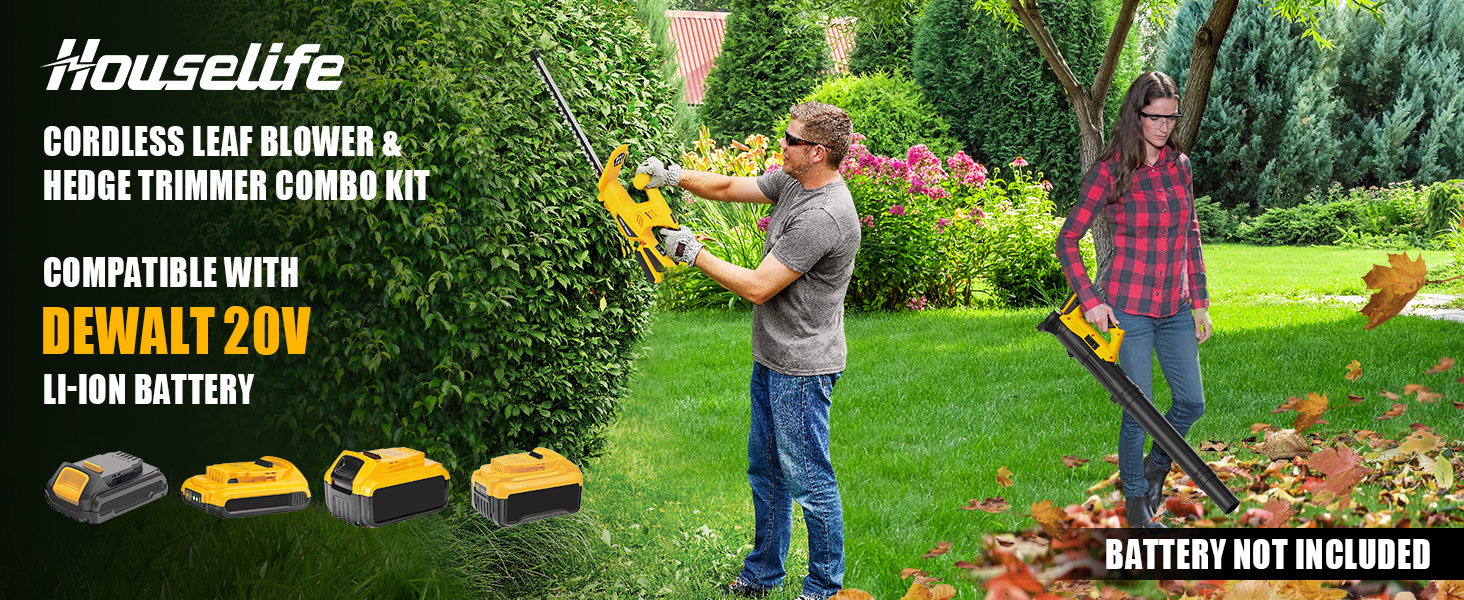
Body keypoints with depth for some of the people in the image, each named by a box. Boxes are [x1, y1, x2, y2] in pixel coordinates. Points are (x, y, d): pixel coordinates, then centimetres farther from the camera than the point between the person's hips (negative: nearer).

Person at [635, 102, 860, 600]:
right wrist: (673, 176, 0)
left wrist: (693, 252, -15)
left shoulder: (823, 216, -27)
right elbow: (728, 188, 15)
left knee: (810, 482, 2)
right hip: (770, 358, 10)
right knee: (764, 469, 20)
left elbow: (758, 287, -24)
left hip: (802, 371, -10)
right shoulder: (793, 182, 3)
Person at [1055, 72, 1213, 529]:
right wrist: (1090, 300, -13)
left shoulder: (1179, 165, 5)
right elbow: (1067, 240, -7)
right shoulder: (1110, 173, -11)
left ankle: (1157, 463, 35)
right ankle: (1135, 498, 19)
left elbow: (1191, 236, 12)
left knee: (1191, 402, 8)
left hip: (1175, 307, 5)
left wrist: (1199, 303, 9)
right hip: (1129, 307, -5)